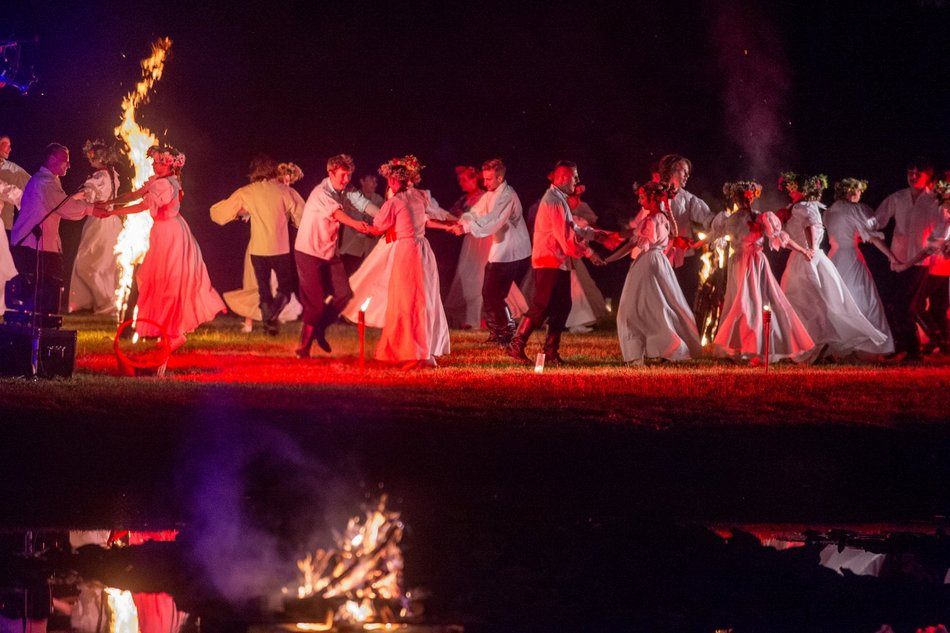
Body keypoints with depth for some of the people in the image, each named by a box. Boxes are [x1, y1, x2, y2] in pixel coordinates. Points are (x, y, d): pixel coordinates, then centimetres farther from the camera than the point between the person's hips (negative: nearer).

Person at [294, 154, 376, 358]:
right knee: (315, 301, -8)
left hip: (330, 252, 7)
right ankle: (304, 346, 6)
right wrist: (356, 224, -57)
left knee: (343, 294, -2)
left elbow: (365, 204, -10)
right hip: (309, 251, -7)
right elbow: (335, 212, -38)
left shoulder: (347, 191, 3)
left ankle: (319, 330, 19)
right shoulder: (321, 193, -21)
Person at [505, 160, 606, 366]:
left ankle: (551, 352, 12)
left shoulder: (559, 199, 17)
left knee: (562, 307, 9)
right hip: (550, 262, -10)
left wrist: (595, 234, 10)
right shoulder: (554, 201, -17)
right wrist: (587, 252, -12)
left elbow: (572, 229, 19)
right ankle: (517, 345, -6)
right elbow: (565, 236, -20)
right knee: (541, 306, -10)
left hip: (559, 263, 10)